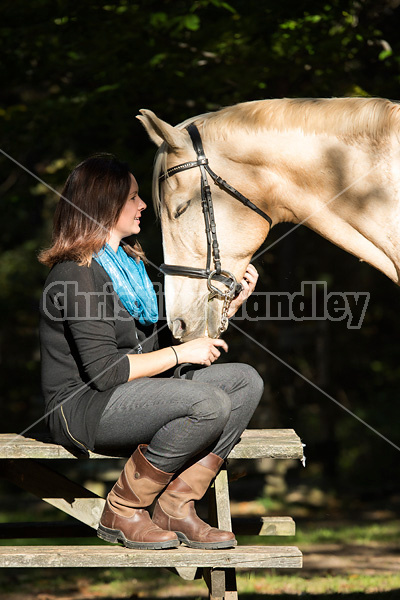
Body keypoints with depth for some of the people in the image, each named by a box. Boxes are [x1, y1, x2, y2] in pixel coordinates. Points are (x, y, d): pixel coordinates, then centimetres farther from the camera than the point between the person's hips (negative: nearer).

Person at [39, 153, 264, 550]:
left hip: (131, 398, 10)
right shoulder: (76, 273, -16)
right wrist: (181, 354, -16)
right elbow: (103, 369, -22)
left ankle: (176, 506, -8)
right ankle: (122, 511, -13)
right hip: (81, 409, -10)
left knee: (245, 381, -6)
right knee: (209, 403, -29)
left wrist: (232, 303, 5)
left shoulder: (131, 261, 15)